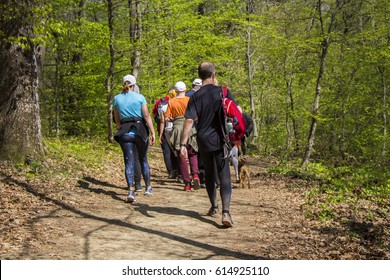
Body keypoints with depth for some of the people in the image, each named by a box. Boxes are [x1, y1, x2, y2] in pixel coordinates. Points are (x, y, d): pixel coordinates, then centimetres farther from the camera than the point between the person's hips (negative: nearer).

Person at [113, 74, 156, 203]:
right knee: (143, 159, 14)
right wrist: (152, 132, -5)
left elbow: (117, 120, 13)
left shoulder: (117, 98, 6)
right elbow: (147, 116, -7)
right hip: (140, 130, -1)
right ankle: (148, 187, 24)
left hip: (125, 132, 1)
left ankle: (131, 191, -14)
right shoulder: (139, 97, -2)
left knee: (129, 162, -1)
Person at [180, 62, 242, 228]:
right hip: (221, 140, -2)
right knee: (224, 176, -4)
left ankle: (214, 207, 32)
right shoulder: (223, 92, -4)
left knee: (209, 174, 20)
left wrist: (183, 144, -11)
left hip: (204, 141, 2)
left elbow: (189, 121, -10)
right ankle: (226, 211, -19)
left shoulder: (196, 96, -3)